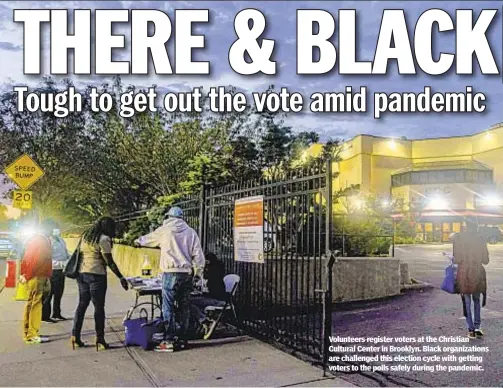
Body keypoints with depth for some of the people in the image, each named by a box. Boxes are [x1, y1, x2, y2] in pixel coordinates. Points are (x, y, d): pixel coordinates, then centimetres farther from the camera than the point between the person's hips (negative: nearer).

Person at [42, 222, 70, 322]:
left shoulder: (61, 240, 13)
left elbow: (66, 254, 23)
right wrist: (62, 263, -28)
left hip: (61, 271, 8)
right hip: (53, 271, -8)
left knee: (59, 293, 18)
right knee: (49, 294, 2)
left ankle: (56, 314, 31)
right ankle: (45, 315, 13)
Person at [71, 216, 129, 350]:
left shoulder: (85, 235, 14)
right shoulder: (103, 239, -10)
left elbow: (80, 253, 14)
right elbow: (109, 261, -13)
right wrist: (121, 278, -12)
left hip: (82, 273, 7)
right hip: (96, 275, -7)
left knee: (82, 305, 13)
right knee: (99, 307, 0)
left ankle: (75, 337, 14)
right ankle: (100, 340, 3)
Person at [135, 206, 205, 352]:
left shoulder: (165, 230, 1)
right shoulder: (191, 232, 8)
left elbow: (148, 238, 20)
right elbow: (198, 255, 4)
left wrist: (138, 241, 41)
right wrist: (197, 272, 14)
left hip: (171, 273, -4)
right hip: (187, 273, 4)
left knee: (168, 307, -2)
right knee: (184, 306, 11)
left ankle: (169, 341, -3)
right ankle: (182, 339, 18)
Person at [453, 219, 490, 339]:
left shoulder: (458, 238, -8)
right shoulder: (481, 239, -3)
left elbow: (456, 259, -10)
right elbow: (486, 260, 2)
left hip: (464, 273, -2)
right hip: (478, 273, 2)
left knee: (467, 302, 9)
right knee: (477, 300, 19)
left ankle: (471, 329, 9)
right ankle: (477, 327, 16)